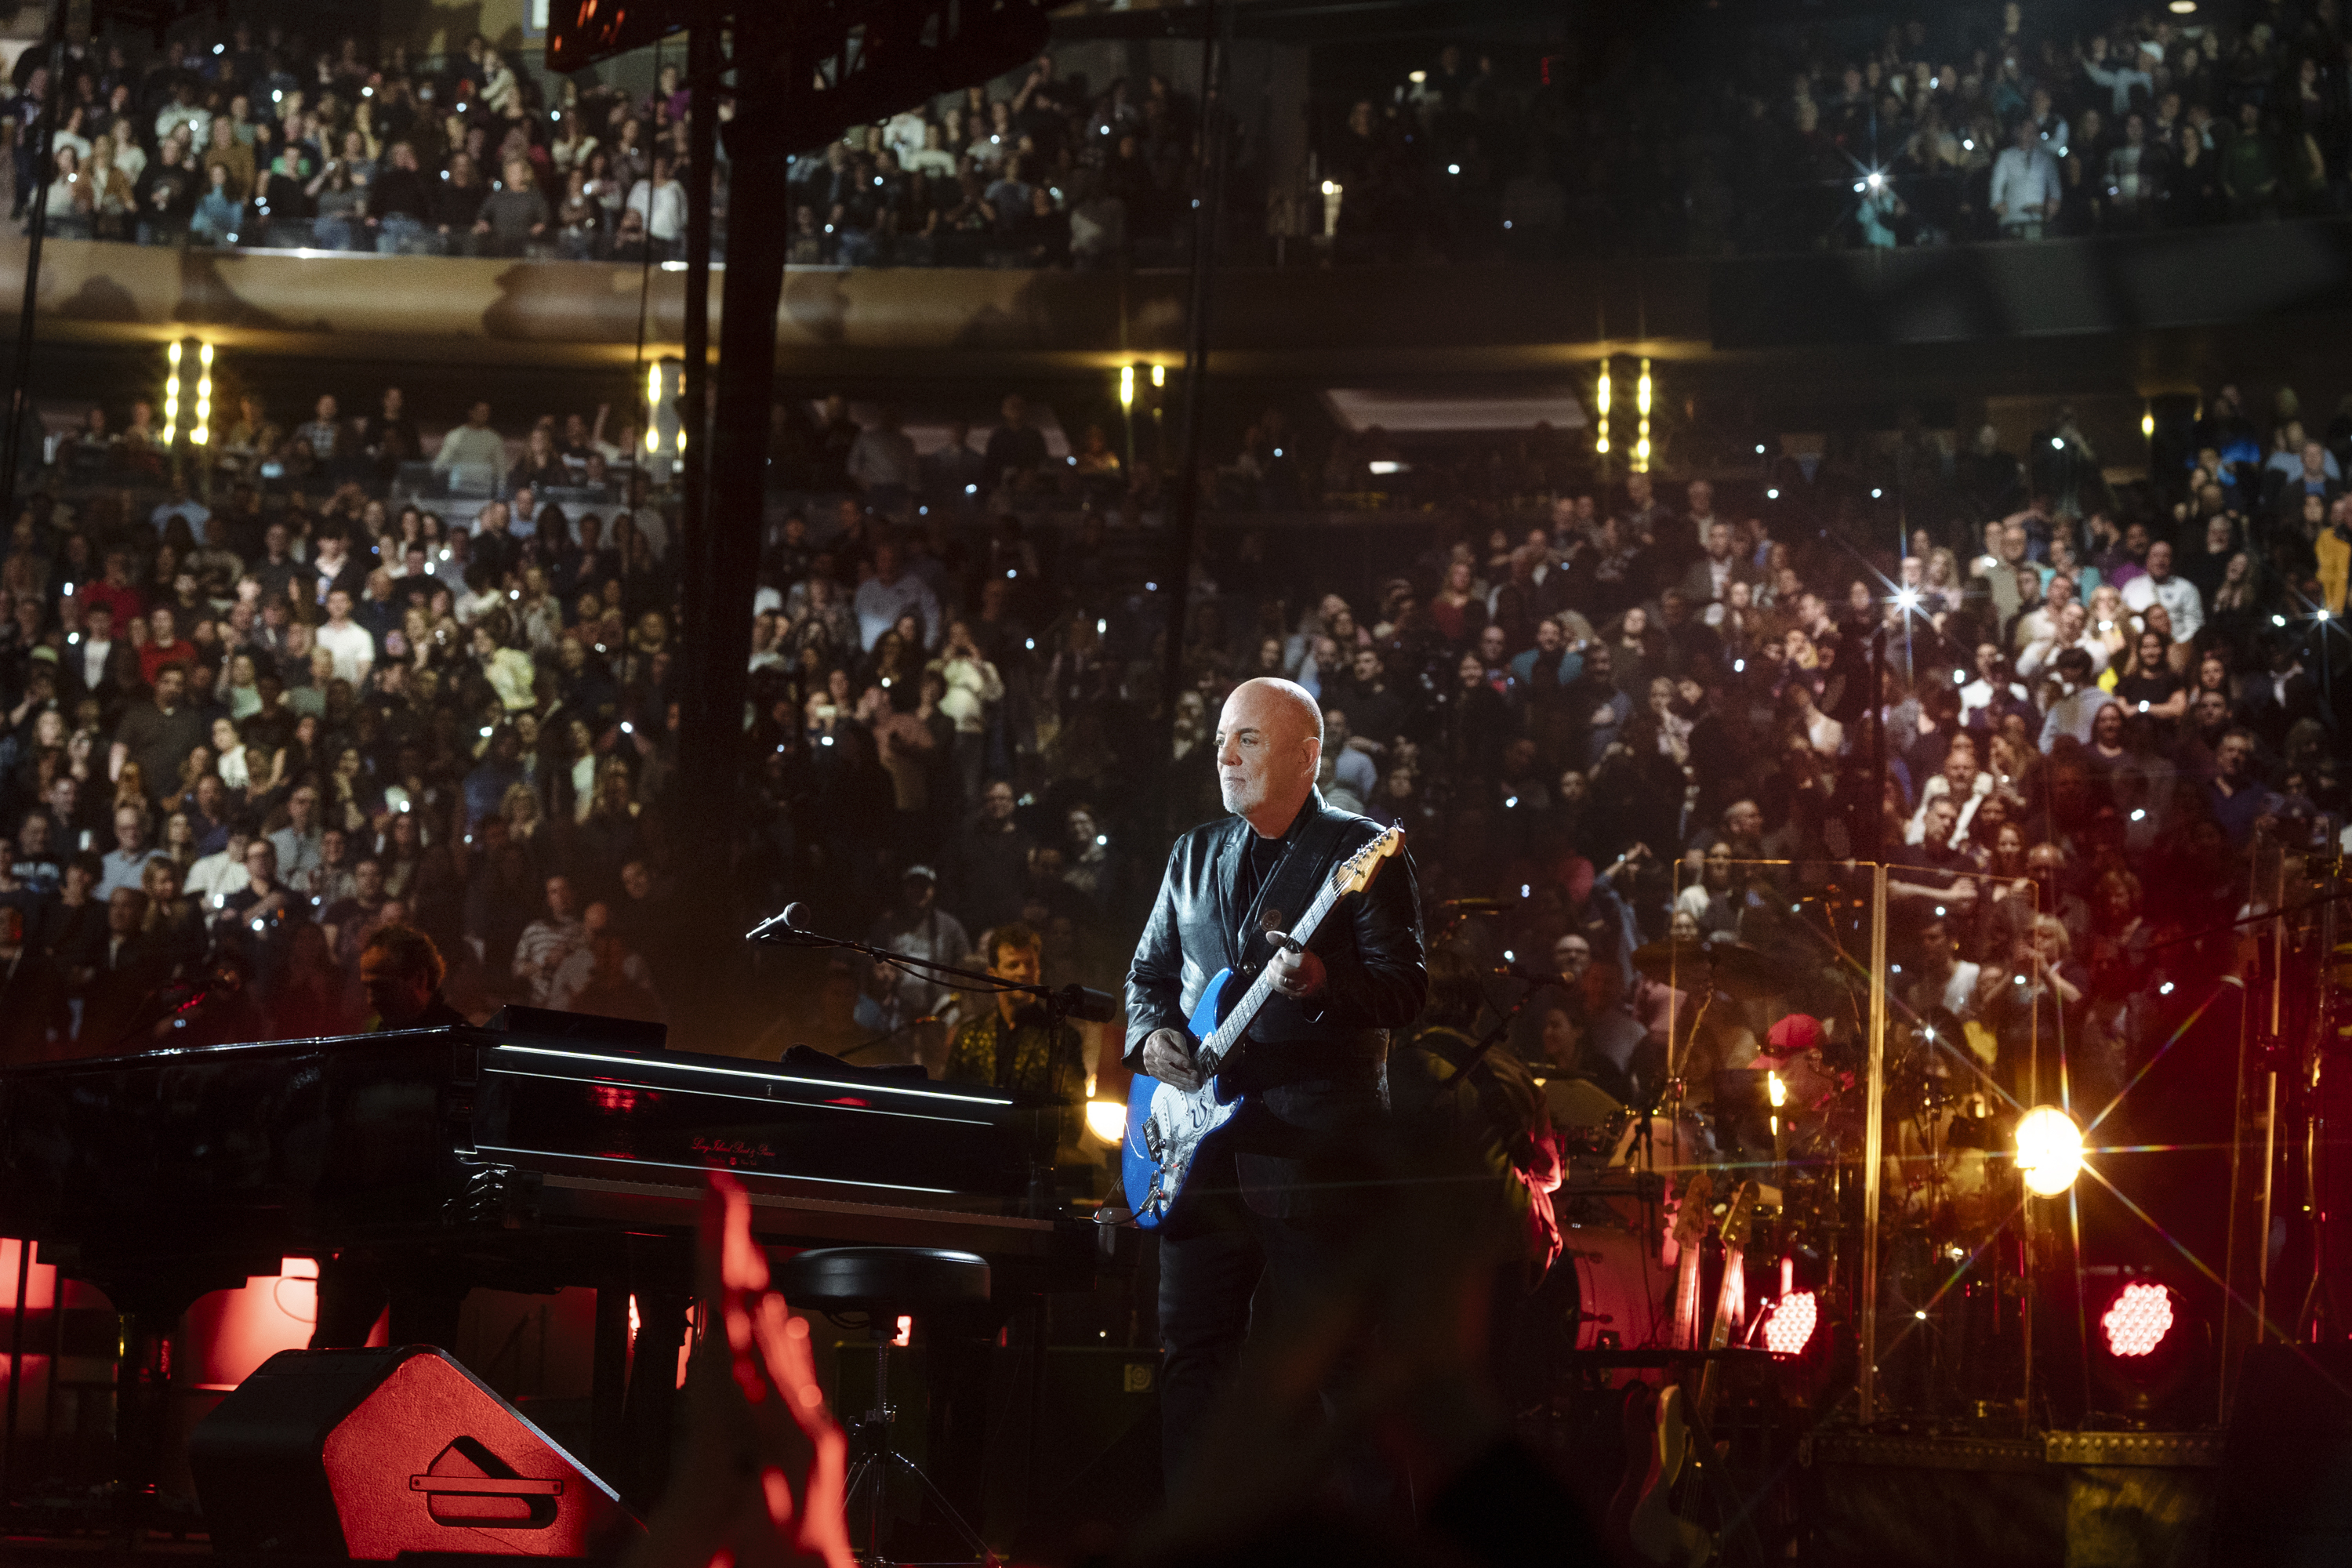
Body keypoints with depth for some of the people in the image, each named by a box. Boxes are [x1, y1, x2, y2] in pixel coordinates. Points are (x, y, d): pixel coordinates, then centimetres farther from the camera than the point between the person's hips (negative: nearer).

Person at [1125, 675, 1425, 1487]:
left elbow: (1405, 987, -9)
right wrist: (1152, 1033, 3)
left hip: (1313, 1143, -6)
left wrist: (1323, 984, -27)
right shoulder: (1195, 854, 17)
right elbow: (1148, 972, 24)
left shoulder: (1363, 852, -2)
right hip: (1203, 1144, 6)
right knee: (1193, 1347, 5)